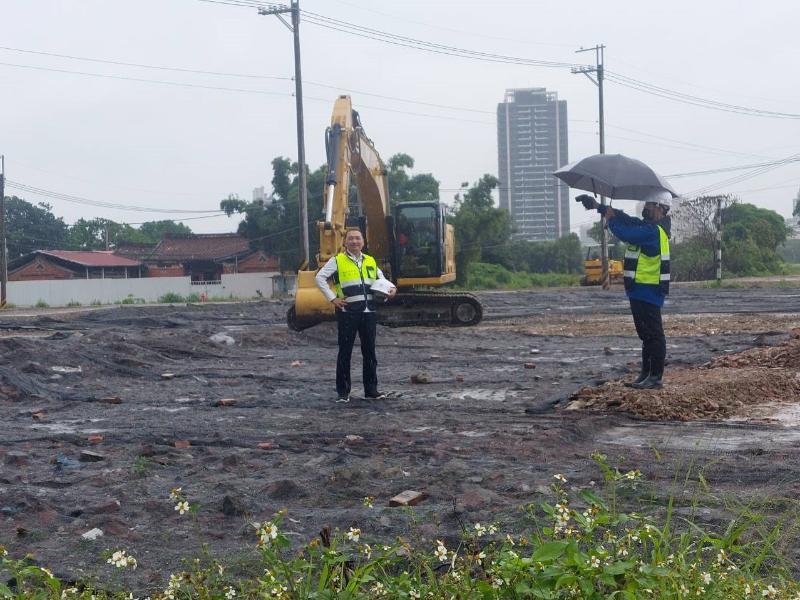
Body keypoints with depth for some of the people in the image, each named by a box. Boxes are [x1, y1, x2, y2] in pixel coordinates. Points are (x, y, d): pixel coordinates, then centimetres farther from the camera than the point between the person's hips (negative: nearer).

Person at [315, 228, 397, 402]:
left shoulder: (371, 261, 15)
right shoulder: (337, 261, 0)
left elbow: (382, 279, 26)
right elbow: (320, 278, -4)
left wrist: (390, 289, 4)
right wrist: (332, 298, -9)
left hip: (369, 313, 4)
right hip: (348, 312, -4)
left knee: (369, 352, 8)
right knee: (345, 352, 1)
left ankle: (371, 389, 17)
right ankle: (343, 391, 8)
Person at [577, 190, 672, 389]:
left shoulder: (653, 231, -18)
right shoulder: (645, 226, 14)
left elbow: (624, 232, -25)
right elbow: (624, 218, 9)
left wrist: (605, 212, -13)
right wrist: (597, 205, -2)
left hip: (649, 291, -11)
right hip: (639, 290, 11)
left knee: (653, 334, -6)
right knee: (646, 334, 15)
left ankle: (655, 377, -3)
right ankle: (646, 373, 22)